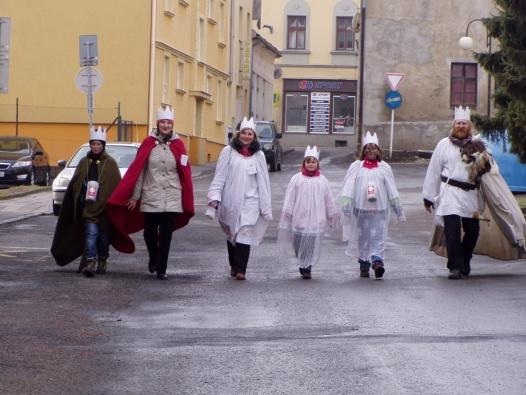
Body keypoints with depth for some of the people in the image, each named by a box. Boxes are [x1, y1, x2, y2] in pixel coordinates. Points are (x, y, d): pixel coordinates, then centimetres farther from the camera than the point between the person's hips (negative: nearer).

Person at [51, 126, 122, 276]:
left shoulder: (110, 163, 2)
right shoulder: (84, 162, 8)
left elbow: (117, 185, -2)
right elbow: (74, 185, 7)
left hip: (105, 207, 0)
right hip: (88, 206, 0)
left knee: (103, 236, 9)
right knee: (91, 233, -12)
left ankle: (102, 261, 25)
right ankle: (90, 263, -16)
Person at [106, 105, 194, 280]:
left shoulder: (178, 145, 3)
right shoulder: (148, 143, 0)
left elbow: (185, 173, 5)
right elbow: (137, 170, 2)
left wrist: (187, 200, 3)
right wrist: (135, 196, 0)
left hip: (172, 198, 0)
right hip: (151, 196, 0)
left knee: (166, 234, 0)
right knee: (150, 233, 7)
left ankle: (161, 269, 7)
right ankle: (153, 259, 34)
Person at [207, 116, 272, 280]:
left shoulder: (258, 155, 6)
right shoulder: (228, 152, 2)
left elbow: (263, 181, 8)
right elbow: (219, 176, 1)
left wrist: (265, 206, 6)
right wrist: (214, 197, -10)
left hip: (249, 201, -1)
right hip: (230, 201, 1)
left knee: (245, 234, -12)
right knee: (231, 234, 11)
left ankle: (241, 269, -11)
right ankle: (234, 265, 27)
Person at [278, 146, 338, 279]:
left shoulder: (322, 180, 7)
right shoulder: (297, 179, 2)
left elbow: (328, 199, 14)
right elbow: (289, 198, 3)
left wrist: (332, 216, 17)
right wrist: (287, 213, 0)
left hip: (316, 219, 1)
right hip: (299, 218, -1)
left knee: (313, 244, -3)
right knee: (299, 243, 1)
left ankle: (307, 267, 8)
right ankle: (305, 265, 20)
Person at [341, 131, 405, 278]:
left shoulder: (384, 167, 9)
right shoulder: (356, 167, 6)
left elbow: (391, 189, 11)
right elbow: (349, 186, 0)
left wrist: (398, 208, 10)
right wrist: (346, 203, -11)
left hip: (379, 208, 0)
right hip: (360, 208, 0)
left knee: (378, 235, -12)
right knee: (362, 237, 4)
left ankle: (377, 261, -21)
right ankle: (364, 265, 12)